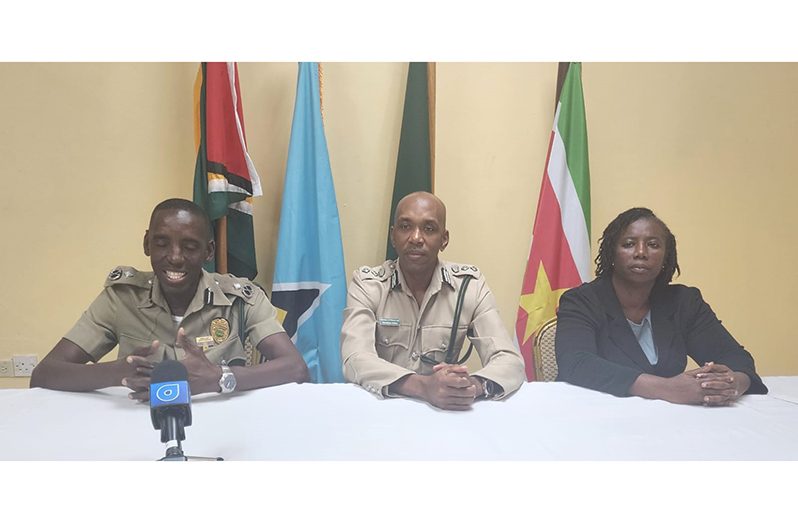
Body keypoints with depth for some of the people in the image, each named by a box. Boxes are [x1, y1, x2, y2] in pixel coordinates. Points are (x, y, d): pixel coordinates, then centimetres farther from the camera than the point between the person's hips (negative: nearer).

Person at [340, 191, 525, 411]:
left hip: (447, 413, 2)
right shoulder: (366, 283, -6)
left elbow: (510, 362, -11)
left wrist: (473, 386, -32)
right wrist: (423, 386, -36)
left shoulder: (470, 284, -4)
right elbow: (356, 361, -20)